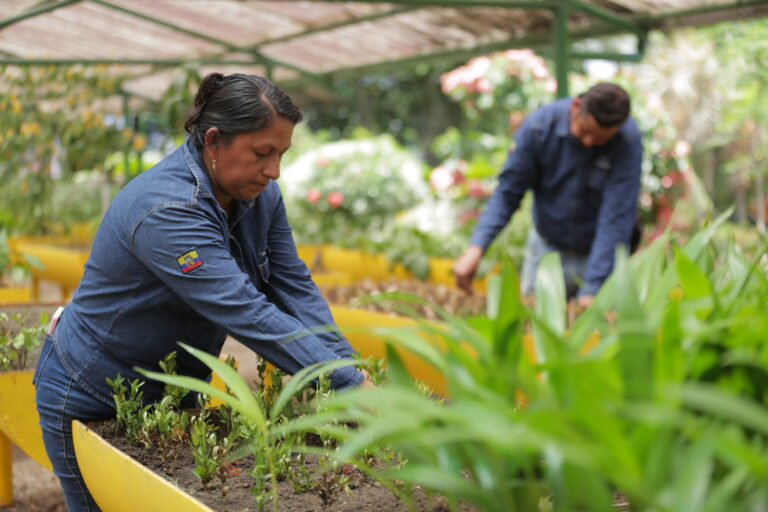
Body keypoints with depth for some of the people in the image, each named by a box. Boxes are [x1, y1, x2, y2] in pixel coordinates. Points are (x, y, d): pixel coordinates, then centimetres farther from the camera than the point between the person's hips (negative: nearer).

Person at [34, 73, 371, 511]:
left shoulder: (261, 195, -8)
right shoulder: (164, 211, -34)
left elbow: (294, 288, -10)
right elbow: (246, 314, -39)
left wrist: (350, 366, -23)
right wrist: (352, 385, -39)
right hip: (93, 404, -7)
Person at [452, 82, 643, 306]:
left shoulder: (628, 140, -23)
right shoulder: (538, 126, -18)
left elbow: (616, 218, -26)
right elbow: (507, 193, -12)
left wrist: (591, 290, -30)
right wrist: (476, 246, -25)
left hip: (601, 253, -2)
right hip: (547, 248, 2)